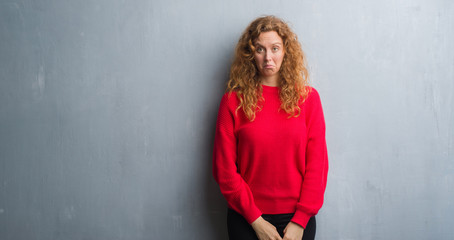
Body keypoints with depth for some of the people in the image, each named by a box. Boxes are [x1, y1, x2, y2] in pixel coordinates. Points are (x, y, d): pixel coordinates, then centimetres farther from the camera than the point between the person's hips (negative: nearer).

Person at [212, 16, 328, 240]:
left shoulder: (308, 97, -1)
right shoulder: (233, 101, -5)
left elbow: (317, 164, -3)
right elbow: (224, 168, -6)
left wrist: (300, 221, -8)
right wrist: (256, 220, -10)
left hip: (297, 219, 1)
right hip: (247, 220, -1)